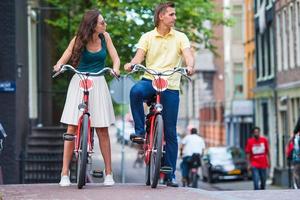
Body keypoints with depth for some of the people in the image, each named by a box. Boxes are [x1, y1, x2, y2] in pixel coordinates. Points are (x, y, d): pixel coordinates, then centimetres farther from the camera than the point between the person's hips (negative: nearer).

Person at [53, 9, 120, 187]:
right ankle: (65, 173, -1)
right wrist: (59, 66, -29)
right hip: (79, 83, -2)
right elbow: (65, 58, -6)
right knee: (72, 128, -5)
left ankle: (109, 173, 6)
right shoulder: (79, 39, -4)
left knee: (102, 130, 0)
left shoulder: (105, 37, 2)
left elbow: (115, 57, -1)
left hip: (98, 84, 2)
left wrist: (115, 69, -23)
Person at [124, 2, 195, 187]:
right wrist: (132, 64, -28)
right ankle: (140, 130, -18)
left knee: (170, 132, 0)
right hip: (150, 81, 0)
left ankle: (170, 174, 7)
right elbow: (139, 55, -4)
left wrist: (190, 66, -32)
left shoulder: (180, 37, 7)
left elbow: (188, 54, -8)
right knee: (136, 91, -38)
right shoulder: (147, 37, 8)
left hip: (171, 86, 0)